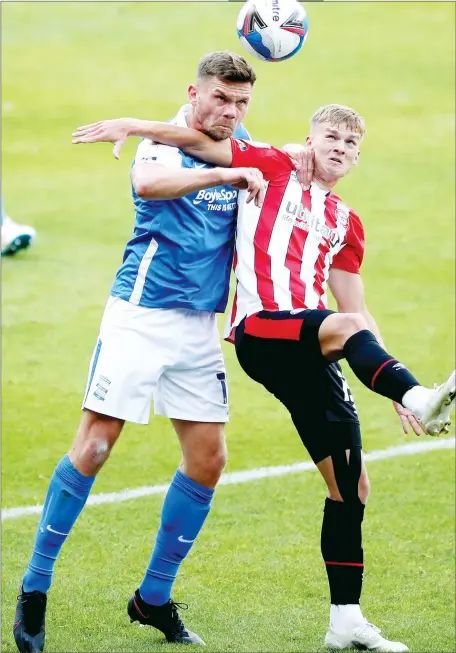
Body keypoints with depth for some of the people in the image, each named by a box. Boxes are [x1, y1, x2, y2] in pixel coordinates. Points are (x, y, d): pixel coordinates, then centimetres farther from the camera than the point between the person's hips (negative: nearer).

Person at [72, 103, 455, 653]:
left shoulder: (346, 225, 24)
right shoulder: (273, 170, 12)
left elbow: (357, 311, 23)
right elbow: (201, 143, 8)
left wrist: (391, 390, 16)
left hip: (310, 352, 6)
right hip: (263, 328, -6)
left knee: (350, 486, 3)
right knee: (347, 327, -38)